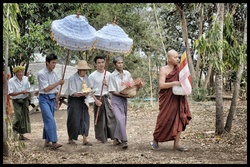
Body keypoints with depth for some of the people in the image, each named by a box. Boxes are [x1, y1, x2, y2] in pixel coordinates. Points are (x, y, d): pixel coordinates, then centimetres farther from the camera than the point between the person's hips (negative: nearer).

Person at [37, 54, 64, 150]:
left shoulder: (54, 73, 9)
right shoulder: (41, 74, -11)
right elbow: (46, 88, -15)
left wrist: (57, 102, 15)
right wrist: (59, 83, -13)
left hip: (52, 98, 7)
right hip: (44, 99, -6)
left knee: (48, 120, 11)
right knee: (50, 120, -16)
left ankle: (47, 141, 18)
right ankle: (54, 142, -19)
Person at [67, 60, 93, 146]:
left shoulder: (86, 77, 9)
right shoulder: (72, 78, -11)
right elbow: (72, 93, -16)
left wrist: (88, 92, -10)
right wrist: (82, 94, -30)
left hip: (83, 101, 6)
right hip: (74, 101, -6)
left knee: (85, 119, 0)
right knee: (74, 120, 0)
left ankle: (85, 140, 4)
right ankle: (70, 139, 17)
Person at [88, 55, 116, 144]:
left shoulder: (108, 74, 7)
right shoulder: (92, 76, -3)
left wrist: (106, 84, -8)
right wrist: (96, 100, -11)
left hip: (107, 97, 2)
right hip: (97, 98, -2)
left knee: (111, 116, -4)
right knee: (99, 119, 3)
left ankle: (114, 136, 3)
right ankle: (101, 138, 13)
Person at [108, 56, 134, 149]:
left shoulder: (127, 74, 4)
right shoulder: (112, 76, -7)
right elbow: (112, 91, -9)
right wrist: (123, 95, -20)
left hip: (125, 99, 5)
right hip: (116, 99, -5)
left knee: (123, 119, 9)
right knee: (120, 119, -18)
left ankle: (116, 138, 25)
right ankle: (124, 140, -15)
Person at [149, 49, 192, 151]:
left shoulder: (179, 69, 10)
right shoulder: (164, 70, -6)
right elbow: (161, 85, -16)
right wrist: (174, 83, -26)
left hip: (178, 99, 6)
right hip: (167, 100, -5)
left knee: (180, 120, 0)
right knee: (164, 120, -1)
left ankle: (176, 144, 5)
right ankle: (155, 140, 18)